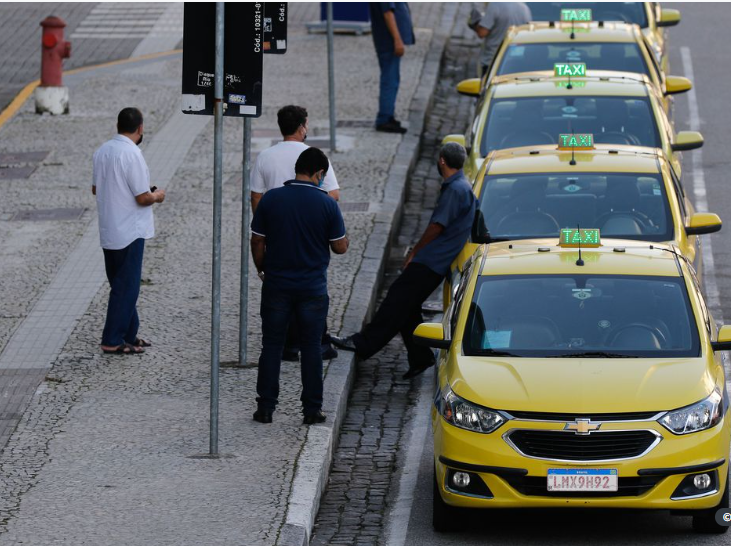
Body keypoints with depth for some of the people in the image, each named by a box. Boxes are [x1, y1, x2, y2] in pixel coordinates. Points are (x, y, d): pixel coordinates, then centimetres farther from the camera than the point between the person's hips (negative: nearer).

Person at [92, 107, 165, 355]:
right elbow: (142, 198, -20)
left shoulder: (102, 151, 4)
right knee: (126, 287, 0)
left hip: (108, 231, 8)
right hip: (129, 232, -8)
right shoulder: (132, 154, -20)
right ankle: (113, 341, 3)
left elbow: (96, 188, 14)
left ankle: (128, 335, 25)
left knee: (123, 285, 18)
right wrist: (157, 196, 0)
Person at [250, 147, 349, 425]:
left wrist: (262, 269, 16)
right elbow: (340, 247, -4)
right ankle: (311, 409, 10)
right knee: (311, 348, 8)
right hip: (313, 288, -1)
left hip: (276, 285, 1)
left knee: (272, 346, 9)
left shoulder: (270, 199, -5)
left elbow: (257, 242, 1)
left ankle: (265, 407, 9)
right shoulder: (327, 204, -10)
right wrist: (343, 238, 18)